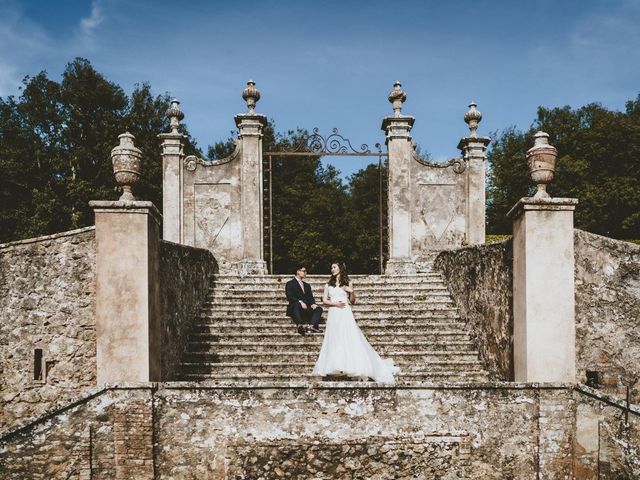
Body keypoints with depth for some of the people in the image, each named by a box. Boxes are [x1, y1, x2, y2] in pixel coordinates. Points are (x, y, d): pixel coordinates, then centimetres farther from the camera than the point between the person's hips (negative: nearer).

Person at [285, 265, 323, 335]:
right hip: (295, 308, -5)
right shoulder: (290, 284, 7)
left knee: (319, 308, -21)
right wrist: (300, 302, -24)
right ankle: (300, 326, -53)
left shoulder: (307, 285, 28)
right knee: (297, 304, -38)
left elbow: (310, 297, 16)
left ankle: (311, 326, -42)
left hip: (307, 309, 5)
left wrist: (313, 304, -7)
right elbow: (289, 297, -8)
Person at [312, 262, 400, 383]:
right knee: (334, 341, -3)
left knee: (350, 340, -8)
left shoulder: (347, 283, 9)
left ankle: (352, 365, -5)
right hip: (333, 315, 2)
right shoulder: (328, 284, 14)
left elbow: (352, 301, 9)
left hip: (345, 314, -2)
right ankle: (337, 366, -1)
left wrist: (351, 292, -10)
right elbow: (324, 300, 7)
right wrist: (335, 304, -10)